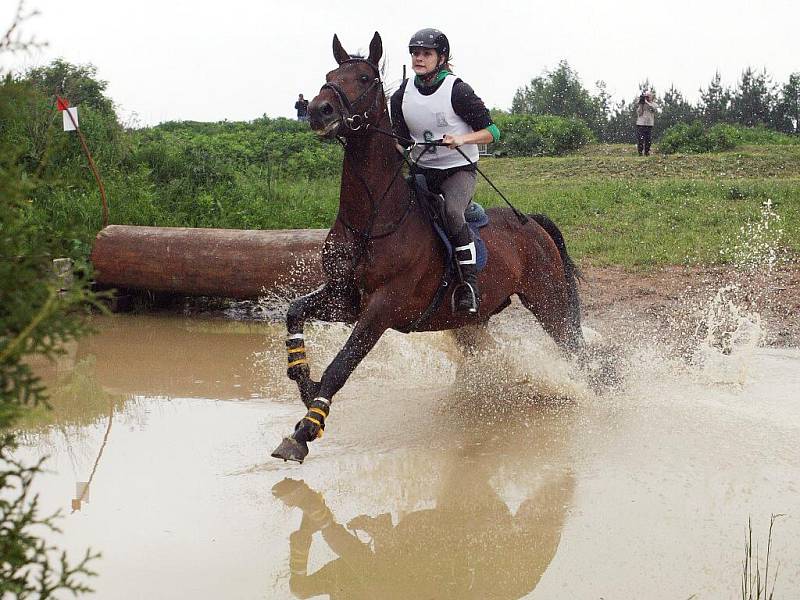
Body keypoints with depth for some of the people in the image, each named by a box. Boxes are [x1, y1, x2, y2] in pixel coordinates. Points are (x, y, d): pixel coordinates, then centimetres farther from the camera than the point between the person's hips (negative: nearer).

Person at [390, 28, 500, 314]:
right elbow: (400, 140, 14)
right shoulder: (402, 96, 3)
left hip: (459, 169, -6)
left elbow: (491, 131, -7)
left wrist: (461, 139, -24)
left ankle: (470, 283, -26)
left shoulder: (458, 91, -11)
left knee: (451, 212, -33)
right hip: (421, 170, 6)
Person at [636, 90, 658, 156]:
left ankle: (647, 153, 13)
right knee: (640, 139, -6)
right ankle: (640, 152, -1)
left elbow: (655, 110, -15)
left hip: (649, 125, 2)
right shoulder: (641, 104, 5)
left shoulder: (653, 104, 7)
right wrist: (641, 104, -11)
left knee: (648, 140, 4)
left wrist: (647, 102, -17)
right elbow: (639, 113, -4)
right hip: (641, 124, -2)